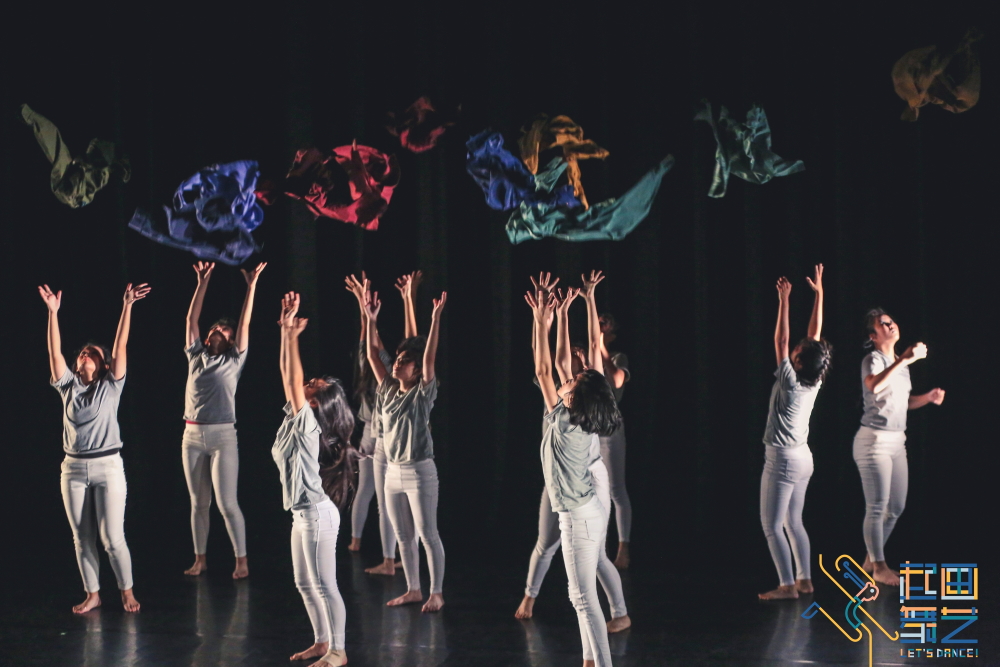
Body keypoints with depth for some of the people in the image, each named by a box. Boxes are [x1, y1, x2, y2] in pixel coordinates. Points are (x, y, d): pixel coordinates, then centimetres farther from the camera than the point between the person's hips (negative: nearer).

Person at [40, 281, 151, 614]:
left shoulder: (110, 386, 2)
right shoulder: (68, 385, 8)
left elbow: (121, 346, -6)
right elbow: (54, 351, -1)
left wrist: (127, 306, -13)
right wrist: (52, 312, -10)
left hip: (108, 466, -3)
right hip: (74, 468, 3)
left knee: (112, 538, -5)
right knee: (82, 539, 8)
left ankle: (127, 591, 11)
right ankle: (92, 594, 19)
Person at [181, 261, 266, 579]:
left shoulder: (234, 361, 3)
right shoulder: (196, 356, 12)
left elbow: (245, 323, -1)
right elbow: (191, 318, 12)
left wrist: (251, 286, -4)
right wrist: (203, 283, 10)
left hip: (223, 436, -4)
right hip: (192, 436, 4)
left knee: (227, 503, -7)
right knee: (198, 503, 10)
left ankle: (241, 561, -1)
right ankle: (200, 559, 17)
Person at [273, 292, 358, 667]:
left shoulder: (308, 425, -15)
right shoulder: (294, 419, 7)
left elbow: (293, 383, -23)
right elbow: (288, 375, 6)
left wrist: (293, 336, -22)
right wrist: (285, 332, 0)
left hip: (317, 513, -9)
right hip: (304, 513, 9)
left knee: (325, 586, -3)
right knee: (306, 585, 16)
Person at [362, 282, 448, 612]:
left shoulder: (423, 394, -8)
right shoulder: (388, 390, 8)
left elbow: (430, 357, -19)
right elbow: (372, 355, 8)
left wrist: (435, 320, -26)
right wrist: (371, 319, 3)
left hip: (419, 473, -6)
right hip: (393, 472, 7)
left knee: (428, 535, -1)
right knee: (403, 536, 12)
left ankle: (436, 593, 5)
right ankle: (413, 589, 22)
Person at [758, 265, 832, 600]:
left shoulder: (790, 382, -19)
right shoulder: (814, 382, -2)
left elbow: (780, 340, -17)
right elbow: (816, 334, 2)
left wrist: (784, 300, -15)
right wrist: (818, 293, 3)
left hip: (782, 459, -8)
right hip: (803, 458, 8)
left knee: (771, 526, -3)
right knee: (793, 522, 16)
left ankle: (787, 585, -6)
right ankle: (804, 579, 17)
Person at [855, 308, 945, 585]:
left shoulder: (900, 364, 15)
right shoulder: (873, 360, -11)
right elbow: (874, 386, -34)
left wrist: (929, 397, 4)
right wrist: (904, 359, -38)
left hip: (897, 441, 9)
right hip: (874, 441, -9)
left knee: (896, 507, 12)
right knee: (877, 507, -6)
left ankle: (871, 559, 24)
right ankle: (879, 566, 2)